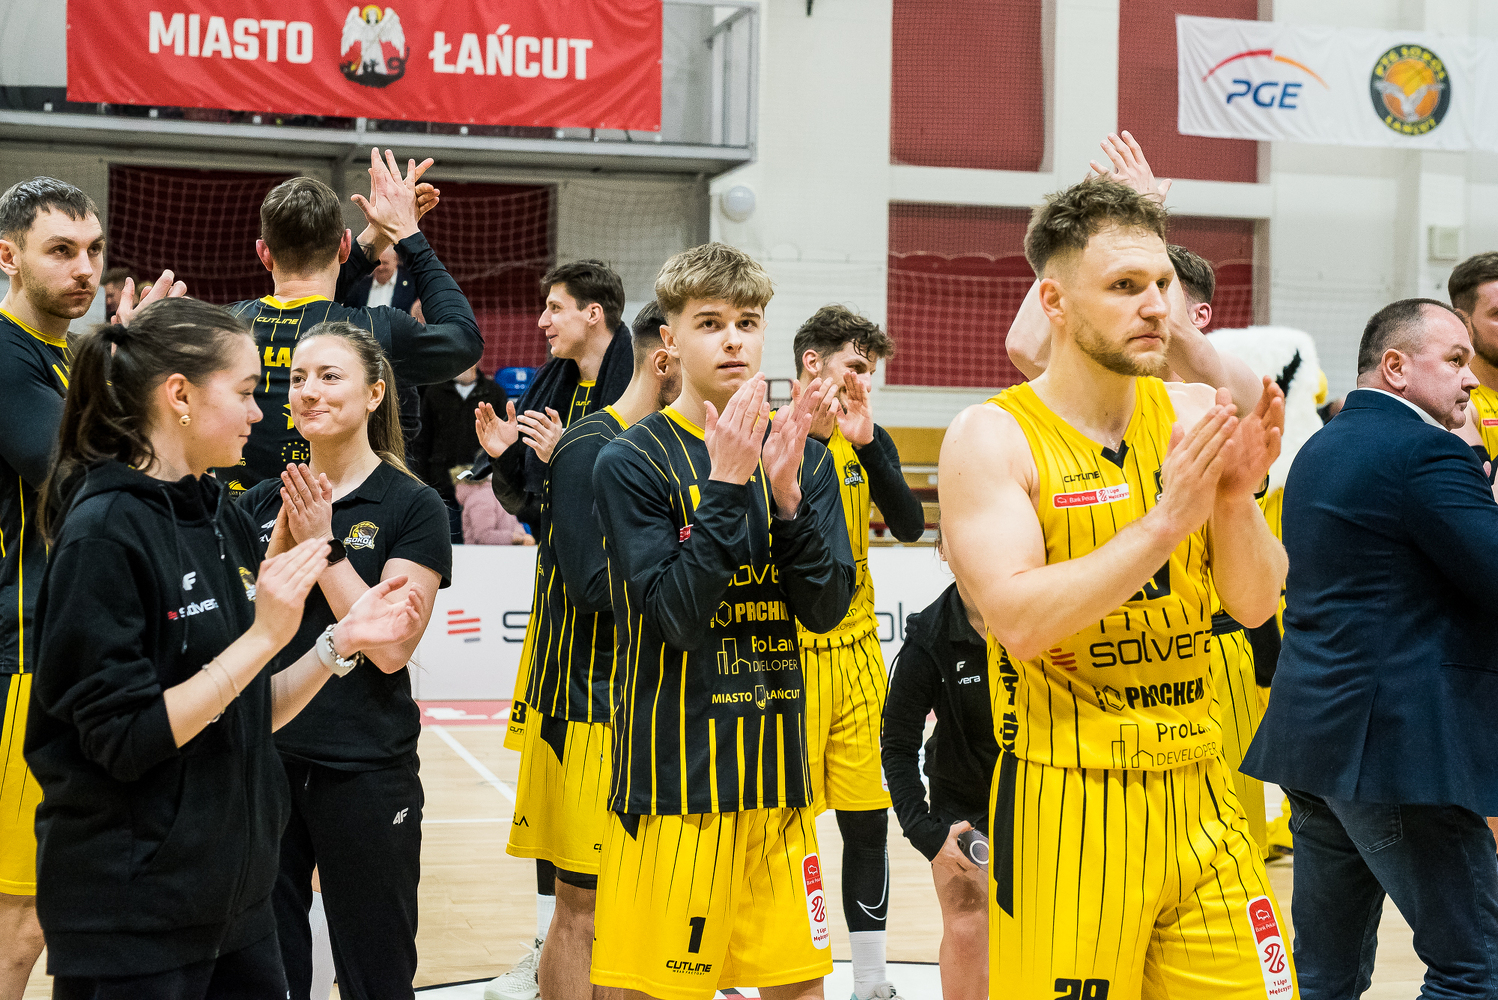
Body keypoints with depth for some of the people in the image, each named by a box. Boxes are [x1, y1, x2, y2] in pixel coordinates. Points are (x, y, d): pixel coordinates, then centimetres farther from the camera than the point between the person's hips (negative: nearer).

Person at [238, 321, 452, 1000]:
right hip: (265, 759, 4)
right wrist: (283, 540, -10)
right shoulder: (261, 503, 8)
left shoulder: (411, 507, -5)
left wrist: (323, 544, -14)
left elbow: (391, 646, -14)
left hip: (366, 771, -4)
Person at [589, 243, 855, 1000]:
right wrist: (728, 485, -21)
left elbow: (826, 609, -1)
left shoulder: (805, 459, 7)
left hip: (775, 764, 5)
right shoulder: (632, 462, -7)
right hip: (674, 767, -4)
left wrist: (787, 494, -15)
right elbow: (677, 615, -16)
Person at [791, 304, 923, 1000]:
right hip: (786, 656, -5)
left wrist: (865, 444, -18)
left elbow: (910, 526, -4)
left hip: (856, 654, 5)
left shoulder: (868, 442, 8)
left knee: (868, 822, 8)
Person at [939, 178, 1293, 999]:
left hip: (1198, 797, 5)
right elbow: (1018, 620, -20)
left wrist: (1235, 497, -13)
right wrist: (1165, 520, -23)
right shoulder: (992, 438, -8)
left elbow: (1256, 604, 4)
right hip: (1066, 806, -5)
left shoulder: (1192, 416, 6)